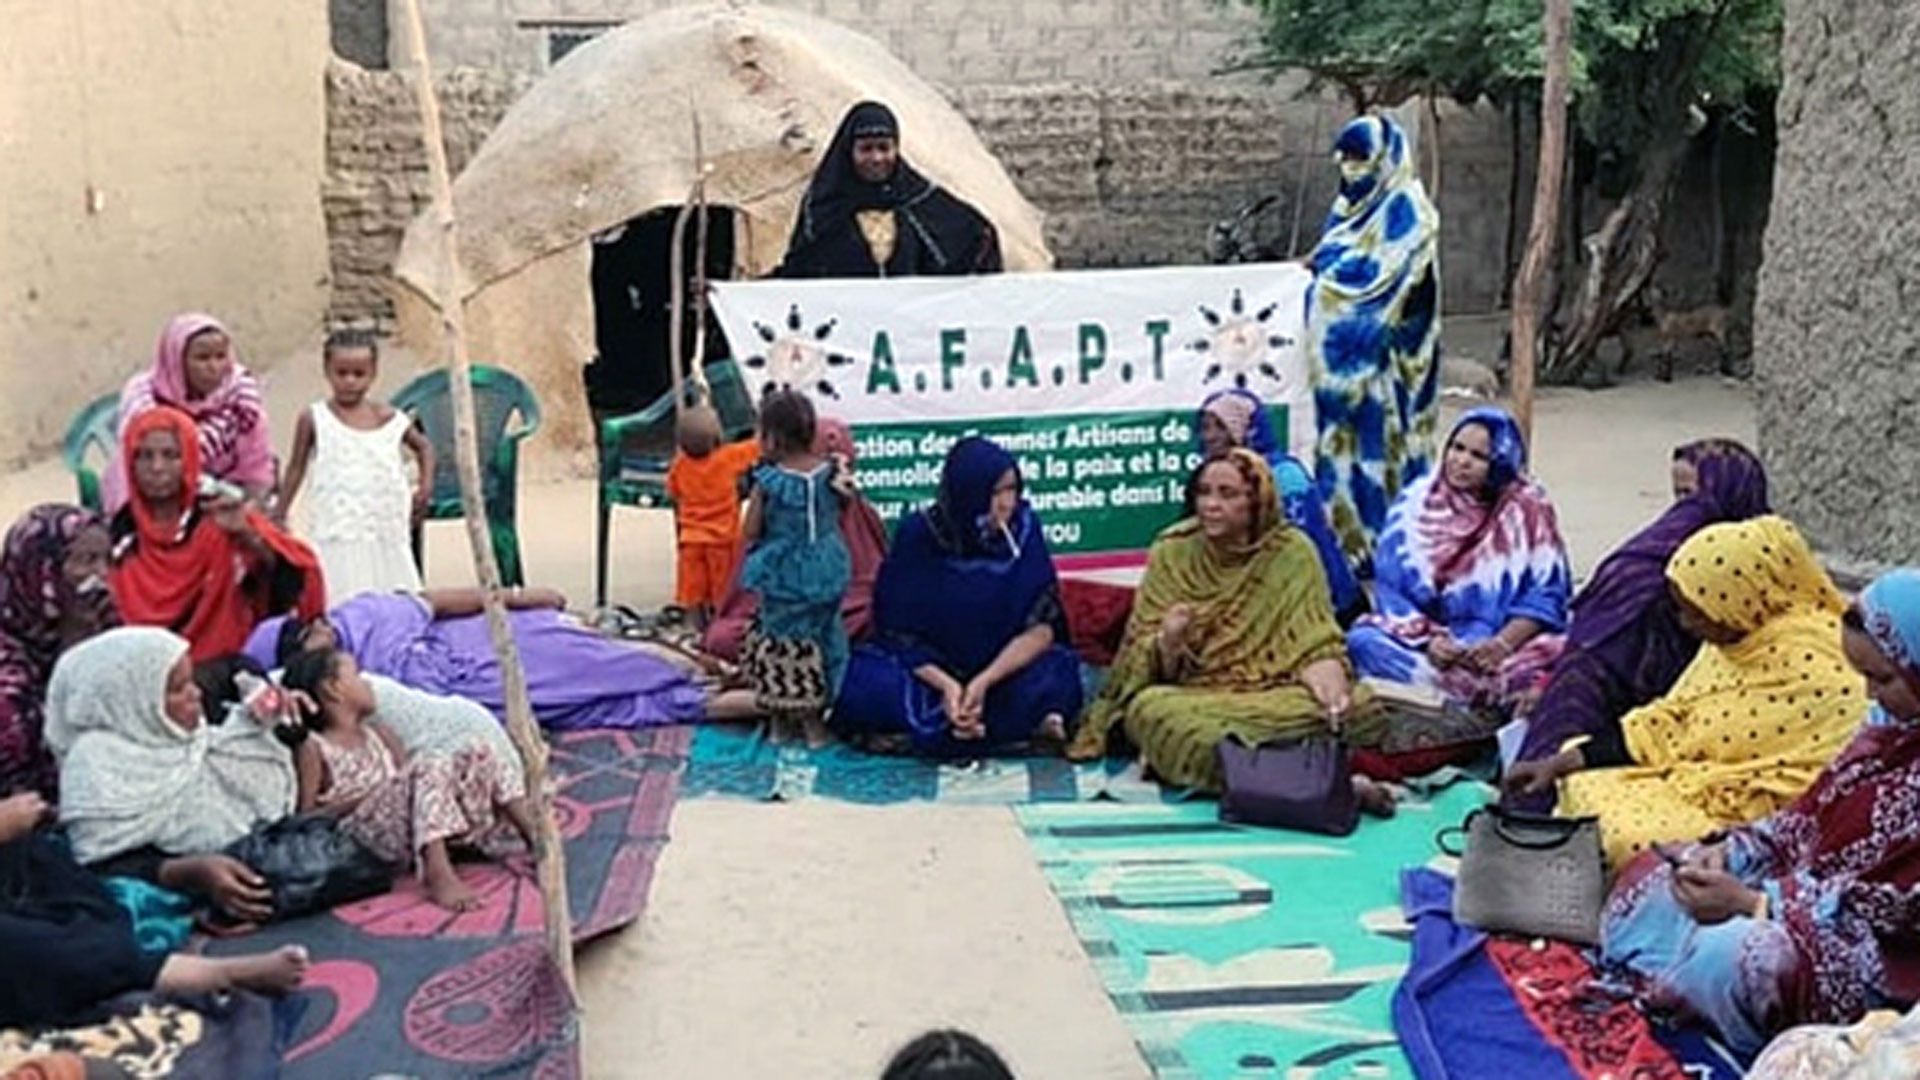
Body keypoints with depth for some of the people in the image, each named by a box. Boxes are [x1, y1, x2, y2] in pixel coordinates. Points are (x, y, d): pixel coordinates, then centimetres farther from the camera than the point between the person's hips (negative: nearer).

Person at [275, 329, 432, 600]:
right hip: (336, 536, -3)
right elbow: (297, 467, 9)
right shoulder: (314, 419, -1)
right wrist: (279, 515, 11)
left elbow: (424, 447, 21)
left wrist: (425, 487, 8)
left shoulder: (389, 417, 4)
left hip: (386, 534, 3)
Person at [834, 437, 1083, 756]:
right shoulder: (918, 535, -12)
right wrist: (947, 686, -28)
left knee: (1057, 677, -32)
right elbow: (898, 630, -10)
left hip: (1004, 666, 0)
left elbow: (1042, 626, -13)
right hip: (930, 668, 0)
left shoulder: (1023, 527, -10)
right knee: (861, 680, -31)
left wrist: (983, 682, -28)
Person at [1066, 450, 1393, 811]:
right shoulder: (1172, 554, 1)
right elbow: (1157, 670, 0)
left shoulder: (1292, 553, -2)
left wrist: (1335, 699, -27)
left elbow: (1315, 646, -7)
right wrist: (1168, 642, -24)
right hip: (1191, 696, 2)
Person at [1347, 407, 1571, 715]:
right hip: (1425, 638, 1)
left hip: (1510, 643, -1)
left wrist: (1503, 643, -20)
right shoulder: (1417, 501, 2)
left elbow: (1547, 594, -3)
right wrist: (1428, 640, -17)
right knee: (1362, 640, -29)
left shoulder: (1529, 509, 0)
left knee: (1560, 652, -32)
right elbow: (1390, 588, -1)